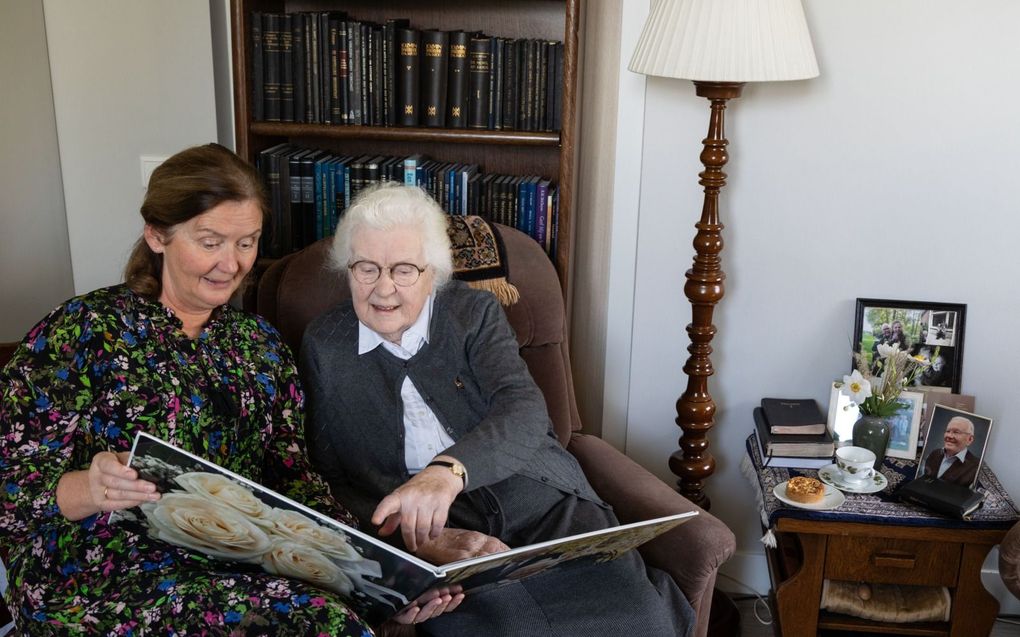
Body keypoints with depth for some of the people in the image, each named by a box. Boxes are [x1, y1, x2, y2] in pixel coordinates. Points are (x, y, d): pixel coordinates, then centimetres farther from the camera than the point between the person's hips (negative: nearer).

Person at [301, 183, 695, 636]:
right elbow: (330, 480, 6)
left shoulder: (474, 311, 5)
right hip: (437, 536, -1)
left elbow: (526, 413, -11)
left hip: (542, 503, 2)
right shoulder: (323, 346, 7)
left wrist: (449, 470, -31)